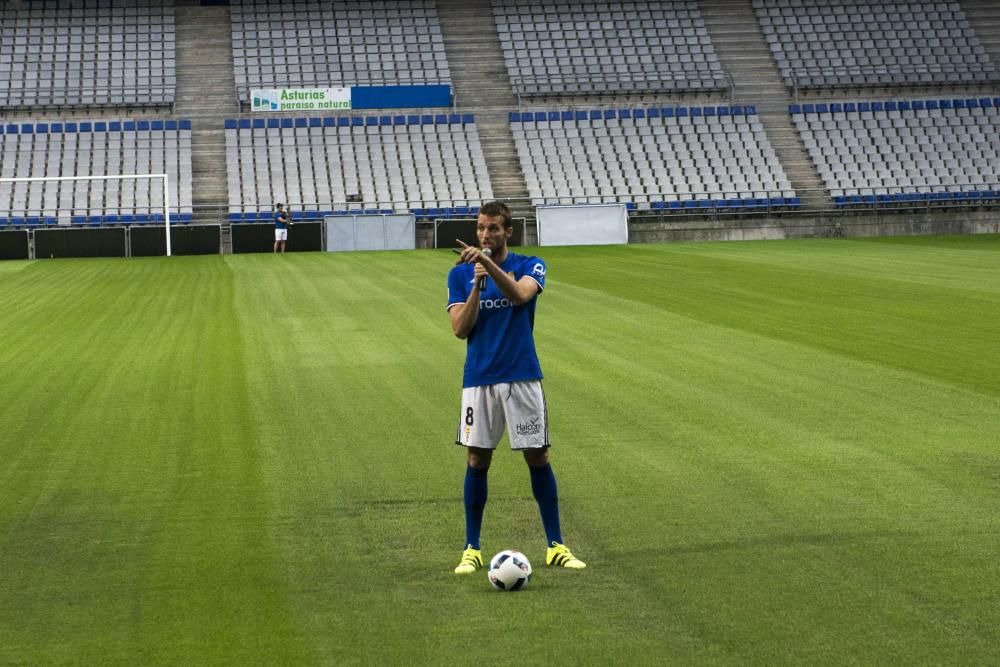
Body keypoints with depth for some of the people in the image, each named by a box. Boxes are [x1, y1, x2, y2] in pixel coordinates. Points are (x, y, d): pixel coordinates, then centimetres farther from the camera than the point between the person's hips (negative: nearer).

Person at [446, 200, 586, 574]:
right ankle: (472, 549, 11)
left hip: (522, 377, -1)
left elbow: (520, 295, -22)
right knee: (476, 462, 3)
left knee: (538, 458, 1)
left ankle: (555, 546, 10)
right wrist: (477, 285, -15)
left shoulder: (529, 266, 1)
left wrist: (487, 262, -33)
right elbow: (460, 329, -5)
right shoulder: (460, 273, 5)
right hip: (479, 379, 1)